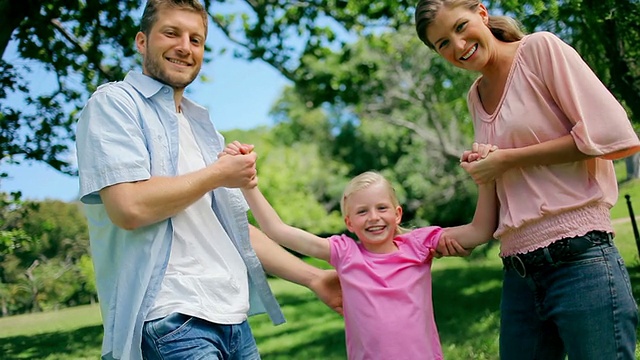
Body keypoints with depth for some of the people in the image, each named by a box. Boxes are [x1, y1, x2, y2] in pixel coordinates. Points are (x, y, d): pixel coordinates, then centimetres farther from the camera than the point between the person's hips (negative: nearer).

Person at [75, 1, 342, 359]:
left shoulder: (203, 128, 19)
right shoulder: (114, 102, -3)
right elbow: (129, 206, -18)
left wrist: (314, 277, 16)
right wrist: (217, 175, -5)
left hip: (233, 316, 7)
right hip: (170, 320, -7)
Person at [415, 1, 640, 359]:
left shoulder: (541, 47, -4)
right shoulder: (475, 96, 16)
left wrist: (507, 159, -9)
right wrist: (478, 165, 5)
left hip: (580, 260, -7)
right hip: (519, 273, 7)